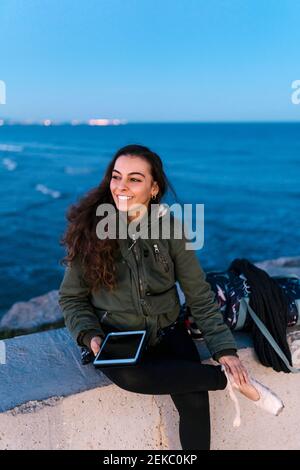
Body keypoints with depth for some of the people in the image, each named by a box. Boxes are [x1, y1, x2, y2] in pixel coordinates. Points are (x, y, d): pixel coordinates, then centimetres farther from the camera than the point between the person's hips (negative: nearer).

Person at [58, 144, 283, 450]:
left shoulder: (168, 228, -6)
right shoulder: (89, 230, -7)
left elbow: (199, 295, -3)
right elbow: (71, 297, 2)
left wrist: (225, 349, -10)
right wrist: (90, 335, -15)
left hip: (167, 332, 1)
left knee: (195, 402, -23)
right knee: (129, 375, -34)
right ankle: (228, 379, -17)